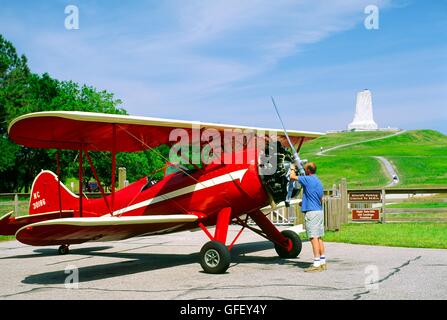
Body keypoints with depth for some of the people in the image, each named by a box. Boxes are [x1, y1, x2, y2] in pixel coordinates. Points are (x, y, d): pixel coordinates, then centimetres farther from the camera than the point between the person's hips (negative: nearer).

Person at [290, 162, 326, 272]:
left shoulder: (308, 179, -11)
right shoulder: (319, 182, 16)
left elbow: (292, 177, -8)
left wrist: (293, 169, 13)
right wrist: (305, 203, 30)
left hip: (311, 212, -9)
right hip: (320, 211, 9)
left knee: (314, 237, -9)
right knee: (319, 237, 12)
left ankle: (317, 264, -9)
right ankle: (322, 262, 15)